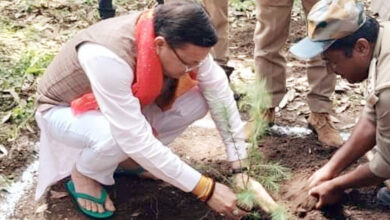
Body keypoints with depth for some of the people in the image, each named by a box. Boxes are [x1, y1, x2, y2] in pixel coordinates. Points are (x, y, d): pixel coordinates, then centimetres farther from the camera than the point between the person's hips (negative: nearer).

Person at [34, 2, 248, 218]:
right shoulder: (108, 57, -41)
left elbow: (219, 92, -17)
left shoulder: (178, 37, -23)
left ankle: (128, 155, 4)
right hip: (63, 110, -5)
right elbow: (136, 139, -41)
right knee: (114, 137, -39)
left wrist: (239, 168, -20)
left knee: (196, 101, -18)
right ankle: (83, 174, -4)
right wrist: (206, 189, -36)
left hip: (125, 104, 6)